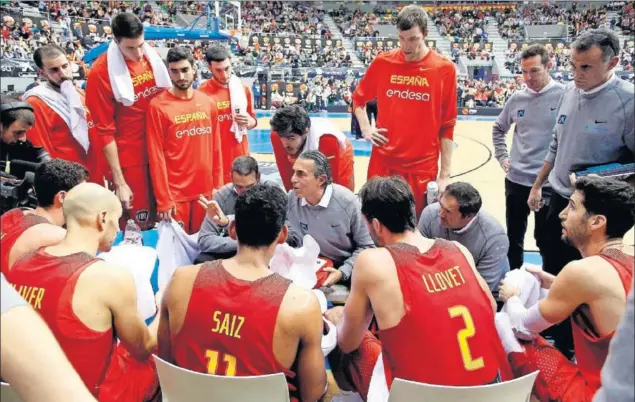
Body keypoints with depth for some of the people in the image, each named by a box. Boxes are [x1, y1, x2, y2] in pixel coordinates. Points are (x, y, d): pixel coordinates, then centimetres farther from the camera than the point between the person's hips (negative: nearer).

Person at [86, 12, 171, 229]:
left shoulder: (153, 57, 1)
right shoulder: (101, 73, -13)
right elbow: (105, 131, -10)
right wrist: (118, 182, -10)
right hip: (130, 156, -5)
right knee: (141, 218, 1)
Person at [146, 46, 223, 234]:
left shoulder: (208, 103, 6)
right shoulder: (158, 106, -7)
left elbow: (215, 148, 9)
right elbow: (156, 156, -10)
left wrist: (218, 186, 6)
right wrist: (163, 200, -12)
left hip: (206, 191, 4)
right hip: (175, 194, -4)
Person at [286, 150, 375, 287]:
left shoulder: (347, 202, -20)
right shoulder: (291, 198, -9)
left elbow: (366, 246, -11)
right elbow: (293, 239, 4)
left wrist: (343, 272, -21)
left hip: (345, 269, -3)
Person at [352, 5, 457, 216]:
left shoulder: (444, 69, -5)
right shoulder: (382, 62, 1)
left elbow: (447, 127, -2)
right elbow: (358, 98, 18)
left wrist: (445, 174, -3)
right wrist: (365, 128, 2)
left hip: (423, 167, -1)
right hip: (383, 162, 2)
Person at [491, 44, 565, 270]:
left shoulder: (565, 95, -10)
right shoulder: (517, 98, 5)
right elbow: (498, 129, 21)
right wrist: (502, 157, 11)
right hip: (515, 180, 5)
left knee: (545, 240, 7)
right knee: (513, 237, 16)